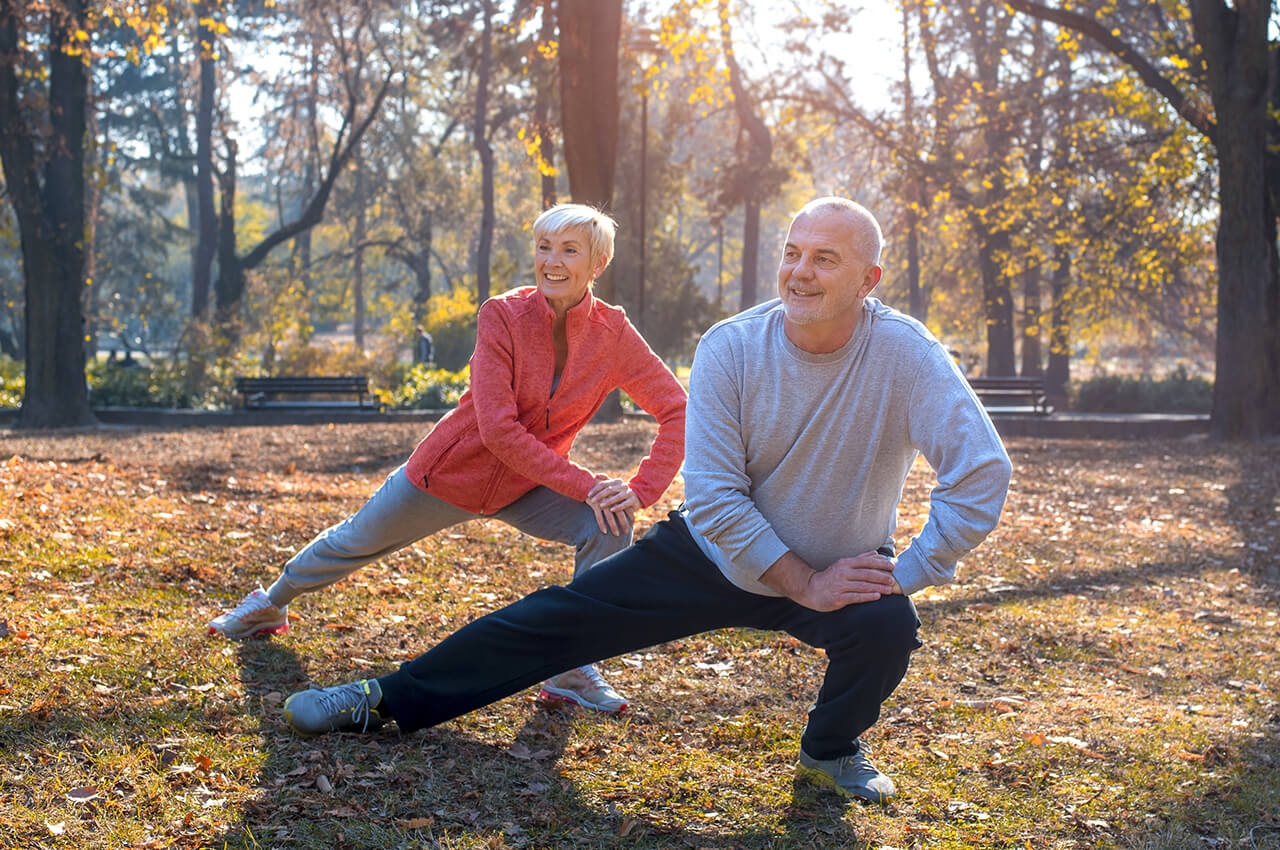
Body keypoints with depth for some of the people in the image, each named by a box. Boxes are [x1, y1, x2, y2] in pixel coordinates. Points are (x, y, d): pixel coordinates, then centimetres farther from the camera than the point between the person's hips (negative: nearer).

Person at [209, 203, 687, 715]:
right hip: (450, 471, -1)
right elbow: (498, 430, -29)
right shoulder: (503, 316, -24)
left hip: (527, 489, 2)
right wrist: (584, 486, -31)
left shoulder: (613, 333, -17)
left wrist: (642, 491, -25)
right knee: (354, 543, 18)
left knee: (608, 526, -24)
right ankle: (271, 605, 49)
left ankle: (572, 670, -11)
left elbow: (676, 411, -12)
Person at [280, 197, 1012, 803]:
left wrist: (905, 578, -27)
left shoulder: (906, 356, -24)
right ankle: (388, 701, 15)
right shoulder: (731, 348, -18)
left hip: (845, 567, -1)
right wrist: (805, 585, -23)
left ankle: (833, 750, 3)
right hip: (719, 550, 2)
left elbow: (983, 474, -27)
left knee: (886, 626, -32)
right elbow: (713, 496, -18)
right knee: (558, 617, 0)